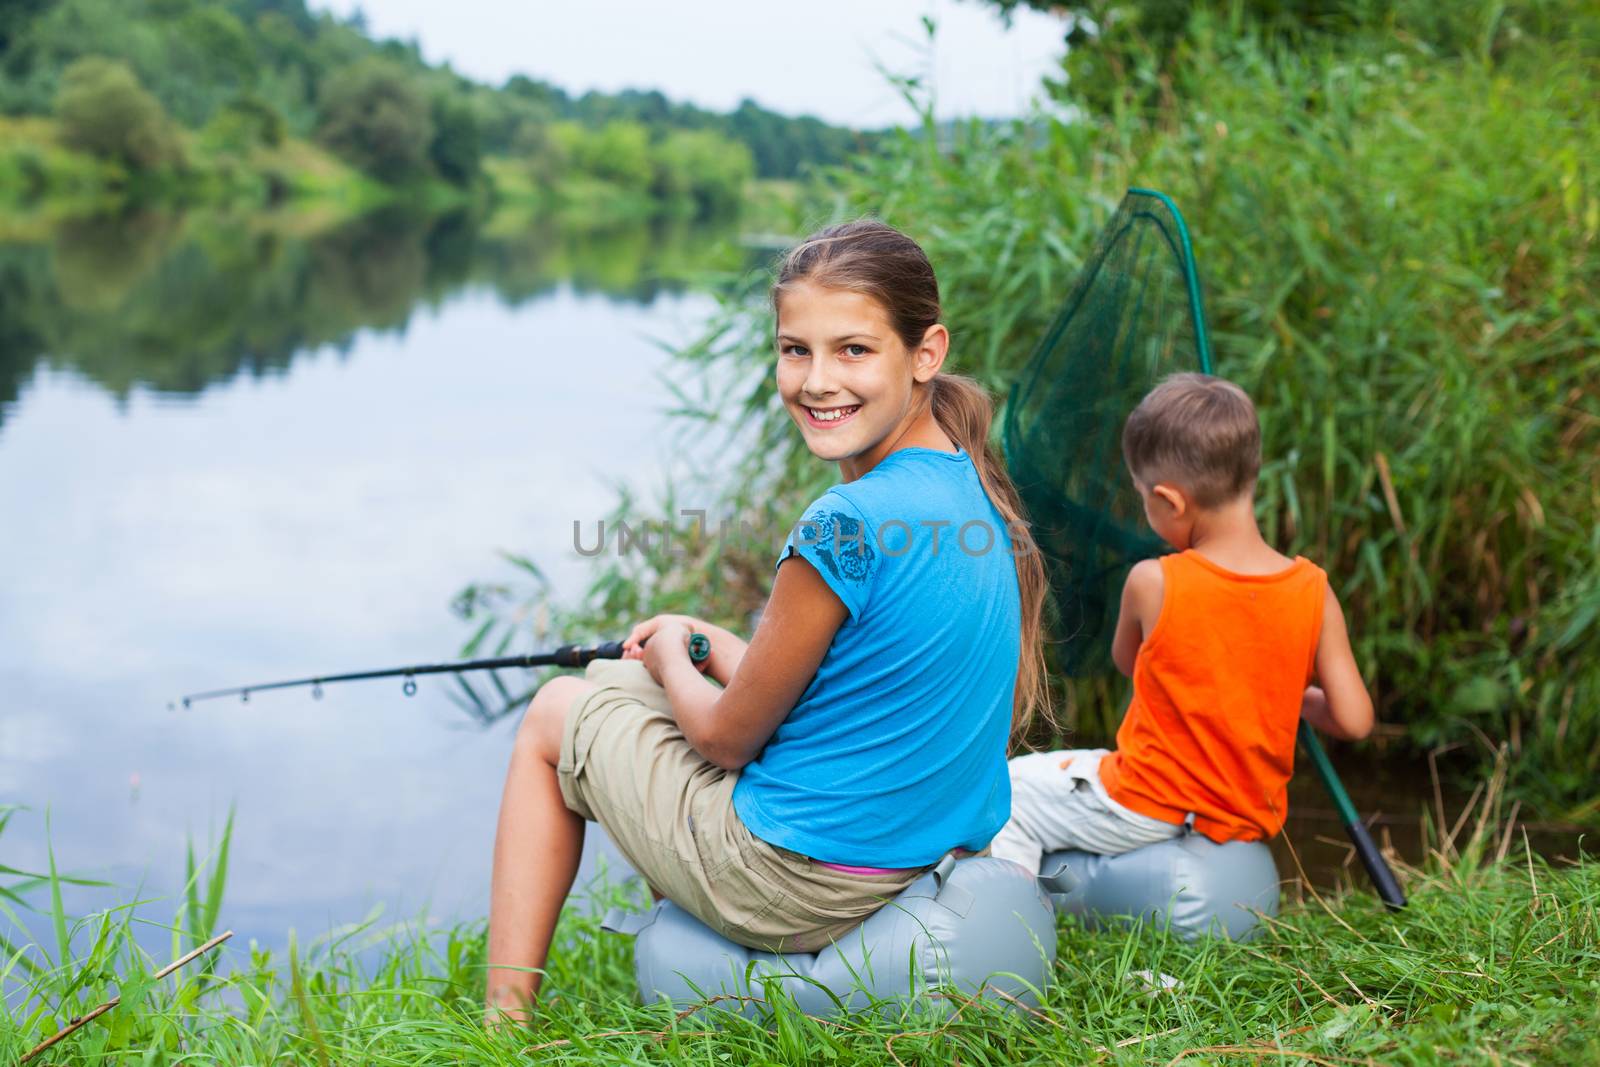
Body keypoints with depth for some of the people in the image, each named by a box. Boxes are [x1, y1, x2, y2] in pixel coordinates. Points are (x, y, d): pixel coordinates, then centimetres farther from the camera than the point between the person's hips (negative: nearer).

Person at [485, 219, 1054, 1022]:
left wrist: (670, 659, 7)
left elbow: (730, 738, -13)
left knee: (555, 717, 13)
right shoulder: (975, 489, 0)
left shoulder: (845, 527, -26)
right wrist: (708, 643, 13)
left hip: (797, 887, -8)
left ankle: (503, 1017, 16)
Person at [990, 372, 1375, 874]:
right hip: (1250, 821, 5)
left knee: (1011, 791, 16)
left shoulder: (1152, 584, -19)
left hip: (1146, 813, -5)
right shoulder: (1314, 591, -12)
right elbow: (1353, 720, -9)